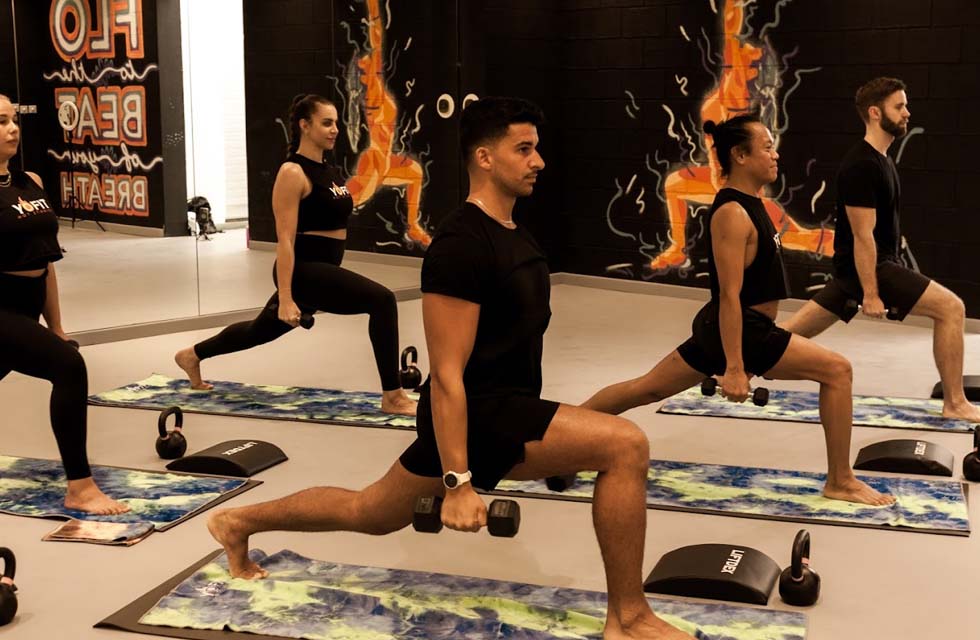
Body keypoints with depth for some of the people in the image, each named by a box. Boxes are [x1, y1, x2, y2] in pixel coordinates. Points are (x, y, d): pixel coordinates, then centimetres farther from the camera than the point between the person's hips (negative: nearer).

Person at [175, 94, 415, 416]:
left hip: (323, 270, 9)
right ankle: (393, 397, -17)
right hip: (303, 270, -9)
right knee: (381, 300, -23)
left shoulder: (329, 170, 13)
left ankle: (192, 355, 48)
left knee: (262, 329, 25)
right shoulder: (293, 173, -14)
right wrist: (286, 298, -22)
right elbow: (285, 240, -18)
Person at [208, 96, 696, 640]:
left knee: (372, 514, 23)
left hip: (504, 406, 10)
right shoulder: (461, 245, -20)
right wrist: (458, 483, -23)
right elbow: (446, 375, -22)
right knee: (626, 445, -21)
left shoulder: (513, 235, 11)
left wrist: (546, 438, 27)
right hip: (477, 413, -10)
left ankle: (240, 522, 40)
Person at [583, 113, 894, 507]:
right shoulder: (733, 214, -19)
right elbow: (729, 295, -24)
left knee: (648, 388, 18)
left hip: (728, 328, 10)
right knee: (837, 370, -10)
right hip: (734, 329, -10)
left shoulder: (748, 205, 12)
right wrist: (733, 367, -25)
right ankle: (840, 483, -1)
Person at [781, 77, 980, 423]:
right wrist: (871, 294, -22)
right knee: (950, 307, -11)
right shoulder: (862, 166, -20)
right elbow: (862, 235, -22)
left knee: (797, 331, 14)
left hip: (876, 263, 10)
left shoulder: (880, 160, 13)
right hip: (865, 267, -10)